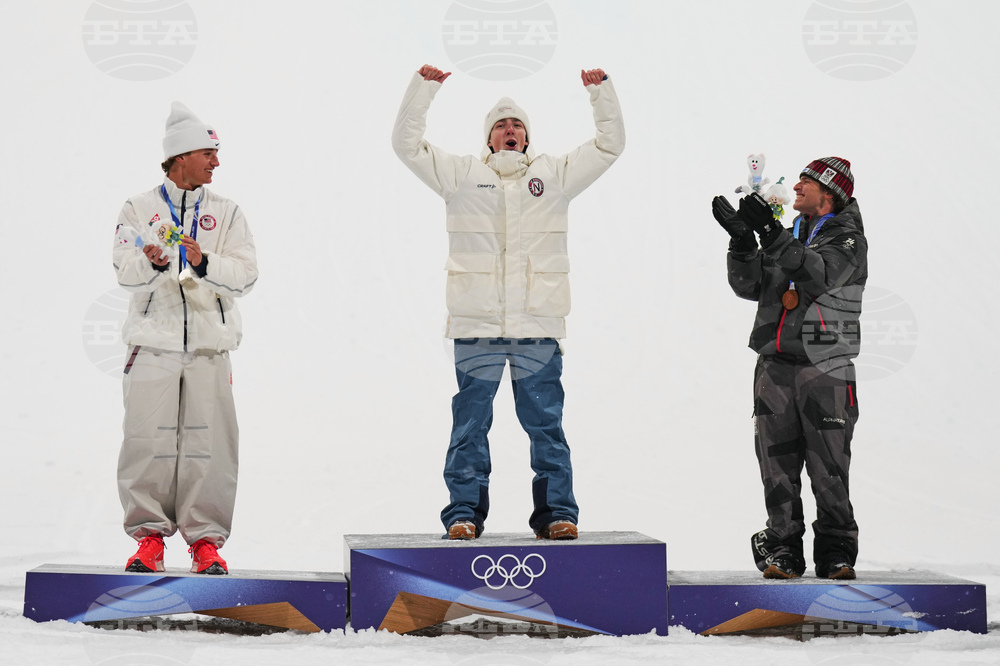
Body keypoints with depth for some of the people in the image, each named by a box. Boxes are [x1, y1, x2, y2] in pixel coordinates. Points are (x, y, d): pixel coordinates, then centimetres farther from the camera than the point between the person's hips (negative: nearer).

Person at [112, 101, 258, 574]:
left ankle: (206, 539, 8)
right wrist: (151, 261, -24)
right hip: (153, 343, -1)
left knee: (208, 444, -1)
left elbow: (245, 273, 1)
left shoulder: (226, 213, 12)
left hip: (209, 346, 1)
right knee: (148, 443, -2)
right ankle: (149, 535, 11)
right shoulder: (139, 209, 9)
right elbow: (125, 270, -3)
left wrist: (204, 263, -17)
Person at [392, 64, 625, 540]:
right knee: (470, 423, 1)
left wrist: (601, 91, 8)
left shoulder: (555, 174, 16)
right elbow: (407, 143, 12)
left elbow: (609, 145, 17)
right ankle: (464, 513, 7)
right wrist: (424, 87, 5)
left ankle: (556, 512, 8)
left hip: (539, 324, 1)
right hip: (475, 324, 0)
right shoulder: (461, 173, 14)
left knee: (545, 423, 3)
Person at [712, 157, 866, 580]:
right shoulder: (788, 237, 18)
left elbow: (817, 274, -19)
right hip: (775, 365, 5)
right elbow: (749, 286, 8)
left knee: (829, 469, -3)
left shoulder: (848, 240, 1)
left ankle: (835, 549, 9)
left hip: (825, 369, -5)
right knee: (778, 466, 4)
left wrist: (770, 232, -23)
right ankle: (782, 547, 13)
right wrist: (742, 240, -7)